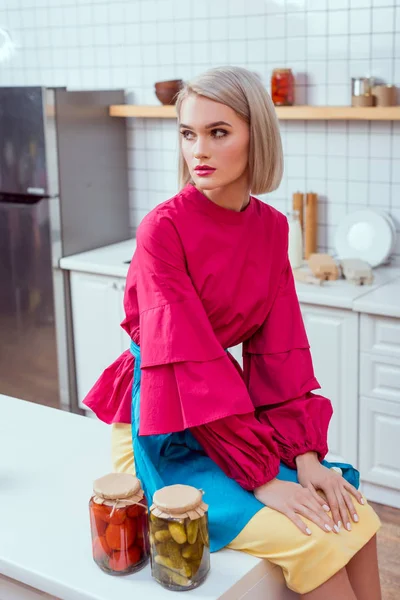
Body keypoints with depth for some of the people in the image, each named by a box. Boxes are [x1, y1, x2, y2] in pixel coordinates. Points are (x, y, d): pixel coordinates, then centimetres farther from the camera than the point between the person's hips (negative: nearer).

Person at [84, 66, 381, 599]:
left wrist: (306, 453, -8)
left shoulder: (271, 227, 1)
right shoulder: (163, 228, -19)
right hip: (160, 431, -6)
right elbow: (188, 361, -22)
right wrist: (262, 478, -22)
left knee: (359, 520, -8)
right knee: (313, 544, -18)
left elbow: (280, 348, 1)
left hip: (237, 415, 6)